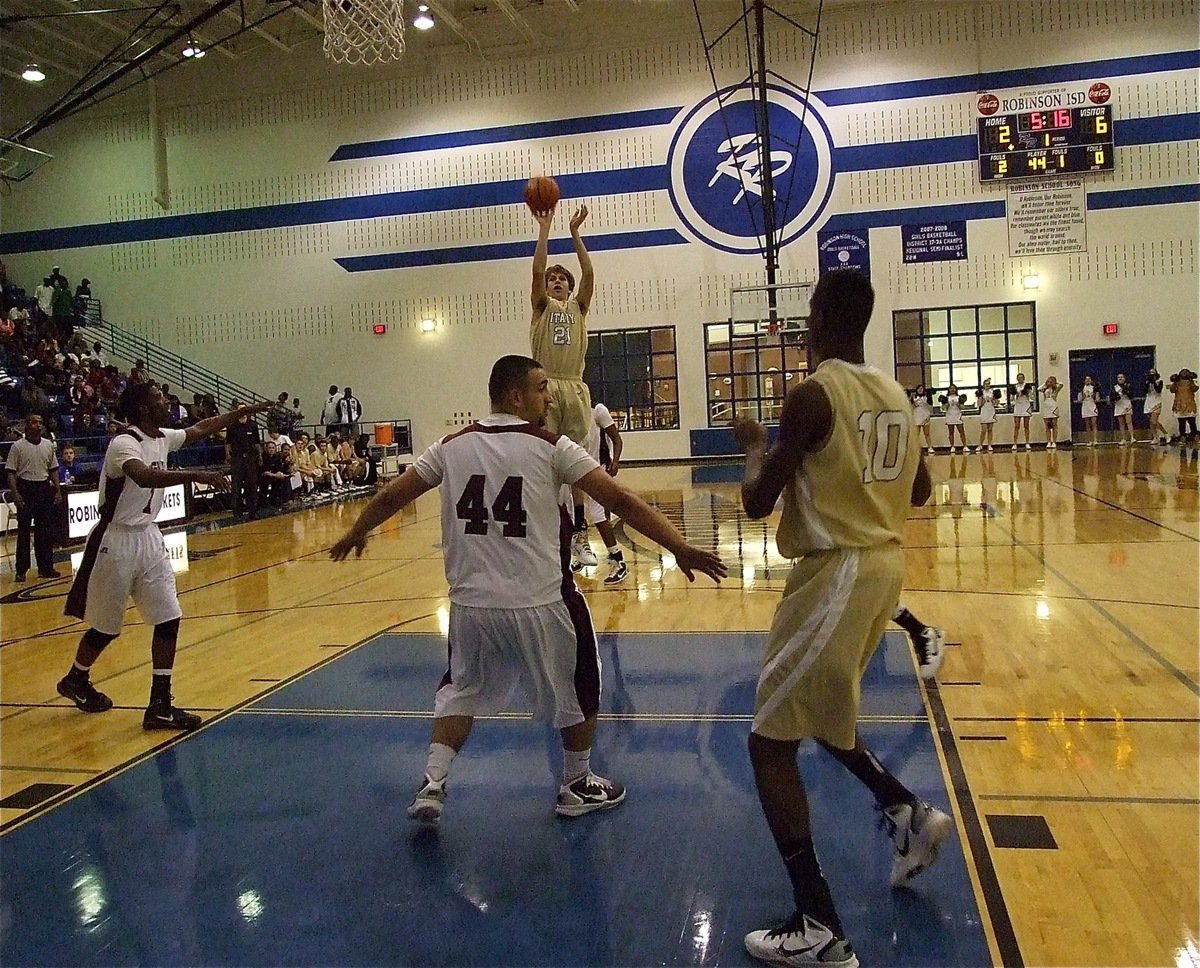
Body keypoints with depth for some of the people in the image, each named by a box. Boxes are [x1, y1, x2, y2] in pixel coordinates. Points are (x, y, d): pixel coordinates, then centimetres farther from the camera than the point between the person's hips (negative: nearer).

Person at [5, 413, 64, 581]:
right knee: (23, 530, 0)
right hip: (25, 488, -4)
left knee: (46, 530, 5)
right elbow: (11, 472, -6)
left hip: (44, 488, 4)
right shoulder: (17, 446, -4)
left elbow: (53, 470, 14)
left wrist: (57, 491, 7)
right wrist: (15, 493, -16)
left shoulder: (48, 445, 8)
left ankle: (46, 567, 12)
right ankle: (21, 570, 6)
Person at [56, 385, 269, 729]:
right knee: (106, 627, 9)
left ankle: (160, 704, 3)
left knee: (169, 619, -2)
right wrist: (196, 475, -48)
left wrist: (243, 412, 18)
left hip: (148, 536, 7)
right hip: (116, 540, -7)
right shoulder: (124, 443, -21)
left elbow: (202, 428, 20)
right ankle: (75, 680, 38)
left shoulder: (162, 438, 4)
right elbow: (145, 477, -42)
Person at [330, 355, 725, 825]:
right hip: (539, 604, -3)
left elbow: (391, 496, 13)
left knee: (461, 689, 27)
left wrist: (354, 535, 31)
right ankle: (577, 786, 32)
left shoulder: (453, 445, 5)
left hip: (471, 602, 4)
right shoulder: (551, 447, -6)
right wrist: (681, 548, -8)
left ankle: (432, 784, 18)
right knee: (578, 687, 21)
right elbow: (621, 500, -10)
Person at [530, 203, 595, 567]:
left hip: (575, 389, 2)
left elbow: (589, 273, 1)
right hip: (546, 388, -2)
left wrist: (574, 232, -2)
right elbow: (537, 270, -3)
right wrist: (544, 229, -4)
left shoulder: (578, 308, 16)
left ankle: (580, 534, 7)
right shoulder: (541, 307, 12)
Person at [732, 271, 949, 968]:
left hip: (837, 573, -9)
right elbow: (919, 492, 20)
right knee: (818, 715, 29)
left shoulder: (813, 394, -16)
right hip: (883, 563, 9)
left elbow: (758, 502, -15)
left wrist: (755, 447, 4)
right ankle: (910, 814, 25)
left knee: (772, 742, -2)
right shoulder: (894, 393, 9)